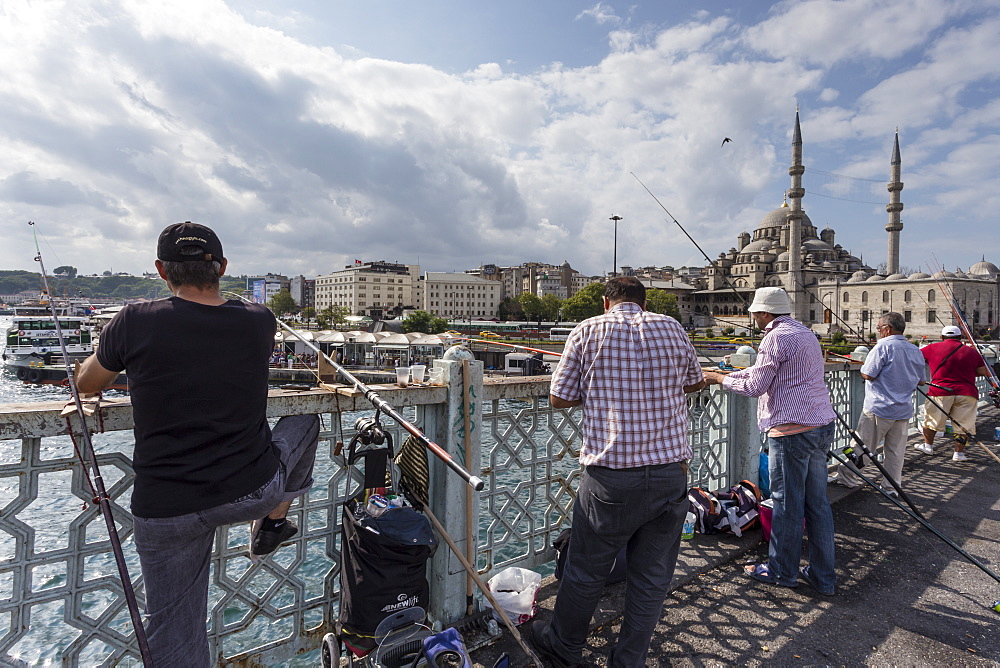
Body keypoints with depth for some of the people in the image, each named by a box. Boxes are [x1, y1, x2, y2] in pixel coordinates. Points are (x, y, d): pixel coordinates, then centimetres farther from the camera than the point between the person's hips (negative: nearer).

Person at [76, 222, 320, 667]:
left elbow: (86, 384, 9)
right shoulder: (259, 323, -6)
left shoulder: (135, 323, -11)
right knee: (305, 422, 28)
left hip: (164, 510, 0)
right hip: (254, 491, 1)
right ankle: (271, 524, 35)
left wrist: (134, 371, 29)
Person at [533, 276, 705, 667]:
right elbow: (694, 383, 21)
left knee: (586, 572, 16)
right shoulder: (672, 329, 5)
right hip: (671, 473, 3)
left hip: (610, 475, -2)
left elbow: (559, 398, -1)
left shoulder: (588, 331, -3)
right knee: (652, 577, 18)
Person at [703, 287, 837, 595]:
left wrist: (721, 380, 1)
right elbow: (763, 370, 22)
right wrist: (727, 375, 22)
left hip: (792, 430, -9)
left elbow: (755, 386, -13)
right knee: (817, 502, 14)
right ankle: (823, 576, 24)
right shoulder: (806, 333, 17)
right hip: (822, 424, 9)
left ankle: (781, 570, 19)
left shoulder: (776, 337, -13)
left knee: (786, 503, 4)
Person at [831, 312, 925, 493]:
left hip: (879, 408, -7)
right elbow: (920, 381, 18)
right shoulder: (916, 351, 9)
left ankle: (847, 477, 13)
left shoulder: (884, 346, -14)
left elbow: (868, 374, -17)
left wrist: (862, 367, 2)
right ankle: (891, 487, 19)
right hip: (904, 410, 7)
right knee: (896, 451, 12)